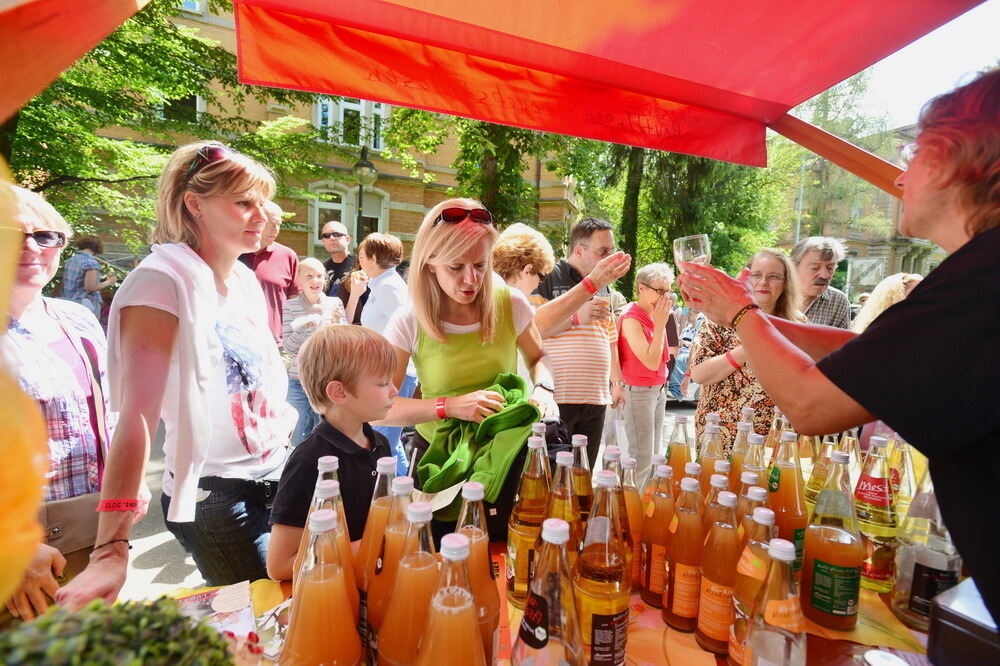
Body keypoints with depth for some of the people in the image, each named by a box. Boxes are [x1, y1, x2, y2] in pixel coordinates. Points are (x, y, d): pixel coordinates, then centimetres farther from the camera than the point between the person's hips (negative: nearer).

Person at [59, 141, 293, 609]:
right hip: (214, 500, -7)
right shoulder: (165, 279, -17)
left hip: (275, 480, 7)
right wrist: (112, 549, -28)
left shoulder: (246, 279, 6)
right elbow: (137, 416, -24)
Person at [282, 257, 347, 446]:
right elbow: (288, 349, -6)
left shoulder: (335, 303, 0)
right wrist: (302, 327, -23)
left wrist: (337, 323, -18)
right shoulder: (290, 306, -2)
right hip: (299, 381, -1)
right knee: (299, 438, 10)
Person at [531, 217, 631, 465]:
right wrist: (577, 317, -18)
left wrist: (617, 382, 21)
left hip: (596, 399, 6)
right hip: (555, 398, -6)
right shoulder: (549, 278, -3)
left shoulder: (604, 287, 20)